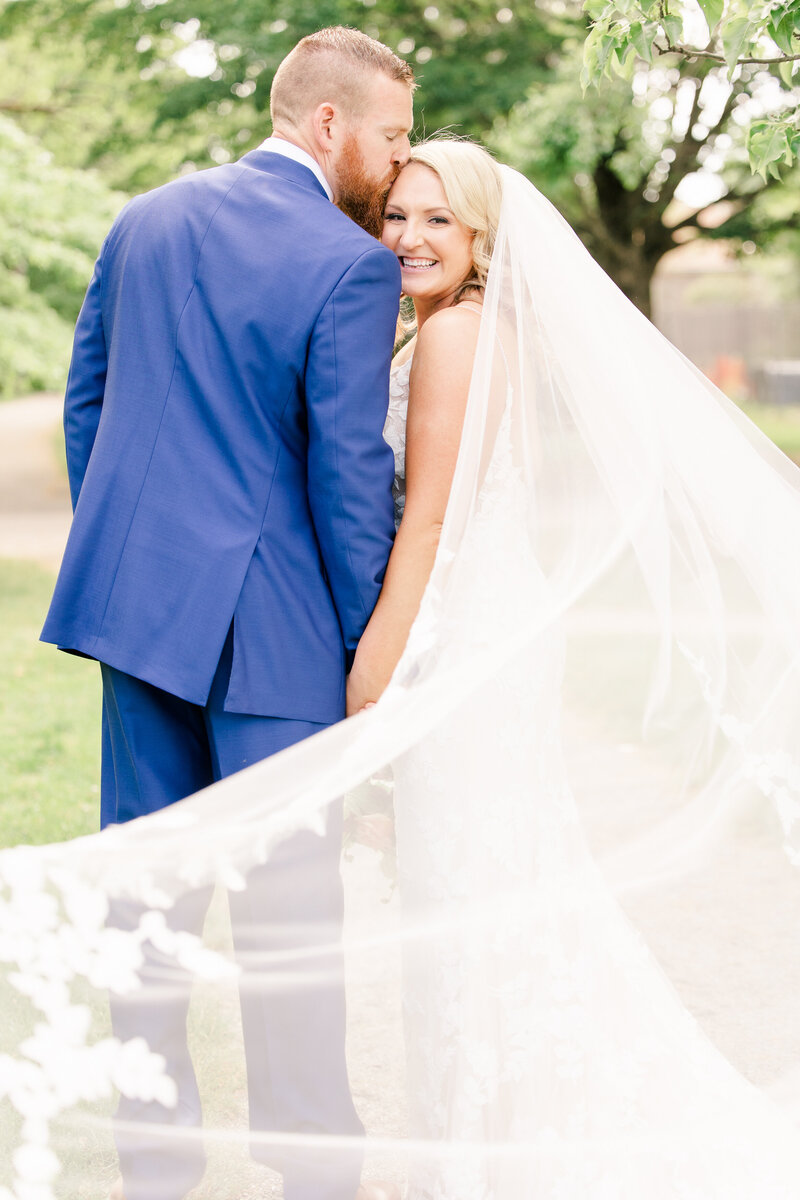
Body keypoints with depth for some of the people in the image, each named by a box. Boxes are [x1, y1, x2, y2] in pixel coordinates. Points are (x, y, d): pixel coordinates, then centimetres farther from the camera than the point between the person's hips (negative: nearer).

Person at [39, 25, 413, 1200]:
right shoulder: (352, 266, -13)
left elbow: (85, 401, 13)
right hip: (269, 623, -6)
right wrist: (369, 641, -2)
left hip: (132, 597, 6)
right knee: (288, 903, 3)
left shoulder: (145, 219, 8)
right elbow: (350, 474, -13)